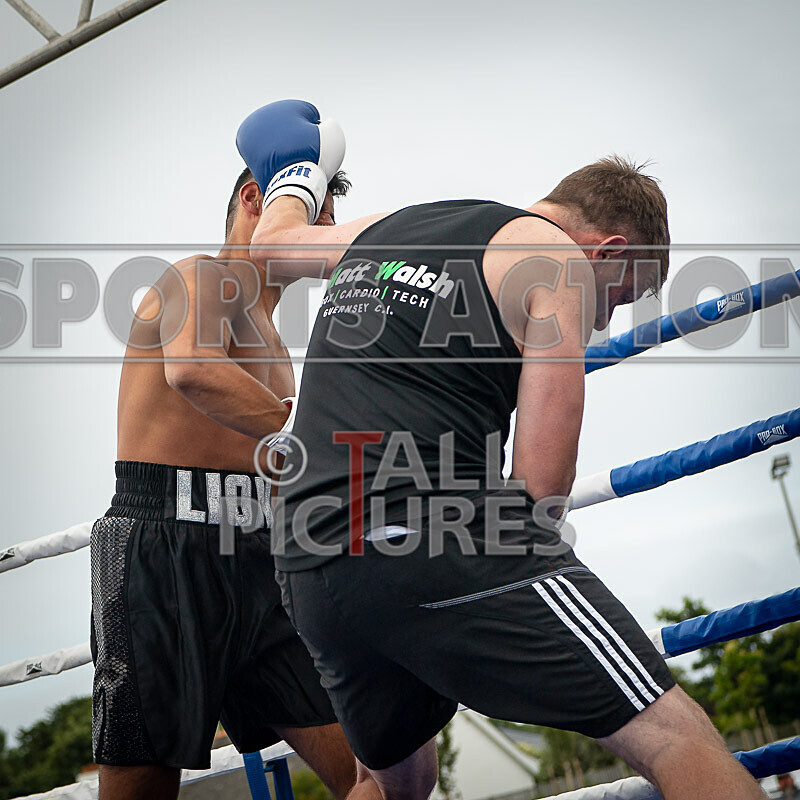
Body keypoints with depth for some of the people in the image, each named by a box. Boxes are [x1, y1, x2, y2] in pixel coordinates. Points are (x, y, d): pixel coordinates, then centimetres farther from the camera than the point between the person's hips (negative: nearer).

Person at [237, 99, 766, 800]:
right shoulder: (559, 260, 4)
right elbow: (541, 482, -6)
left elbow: (272, 245, 45)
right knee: (673, 737, -10)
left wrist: (294, 178, 66)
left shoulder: (378, 230, 23)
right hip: (434, 544, -8)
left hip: (309, 571, 8)